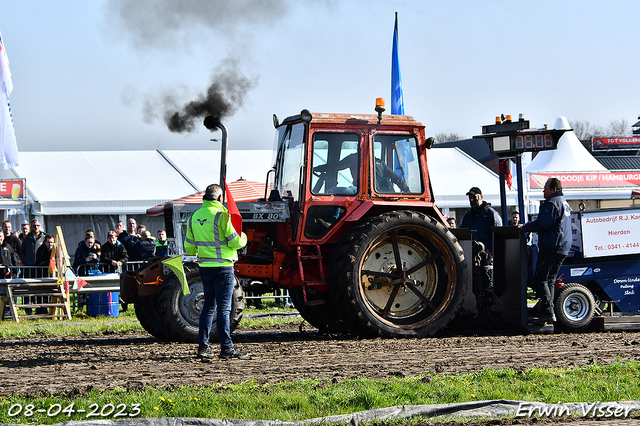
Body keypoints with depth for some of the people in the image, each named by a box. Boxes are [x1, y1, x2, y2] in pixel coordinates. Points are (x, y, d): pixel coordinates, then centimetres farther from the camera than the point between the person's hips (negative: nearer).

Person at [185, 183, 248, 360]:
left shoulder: (194, 217, 8)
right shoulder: (221, 215, -13)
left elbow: (189, 248, 14)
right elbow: (235, 242, -15)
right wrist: (243, 237, 8)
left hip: (205, 267, 6)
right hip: (223, 267, -6)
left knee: (209, 305, 15)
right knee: (224, 307, -4)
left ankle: (203, 345, 13)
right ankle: (226, 348, -5)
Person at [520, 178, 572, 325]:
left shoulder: (552, 203, -11)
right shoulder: (564, 203, 22)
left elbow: (542, 224, -20)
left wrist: (524, 227, -7)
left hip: (550, 248, -10)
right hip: (563, 248, 10)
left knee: (540, 280, -9)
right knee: (549, 281, 13)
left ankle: (548, 312, -17)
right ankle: (546, 313, 11)